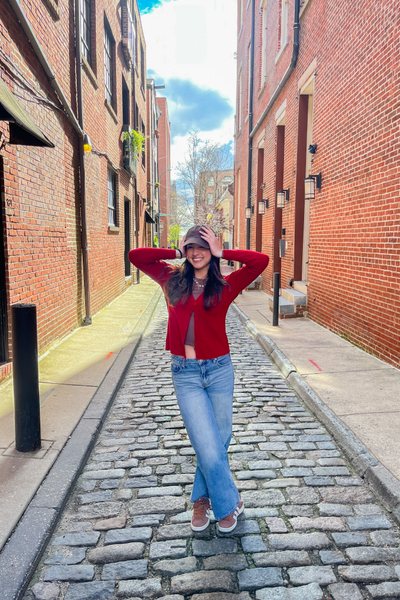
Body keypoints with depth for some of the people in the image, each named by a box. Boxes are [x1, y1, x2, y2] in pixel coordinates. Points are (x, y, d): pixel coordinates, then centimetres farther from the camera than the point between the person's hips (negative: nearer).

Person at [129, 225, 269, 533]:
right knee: (209, 447, -4)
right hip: (185, 374, 0)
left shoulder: (225, 286, -2)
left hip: (219, 370, 0)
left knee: (217, 442, 13)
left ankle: (203, 499, 38)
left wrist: (222, 253, -7)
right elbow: (136, 255, 4)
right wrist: (176, 252, 1)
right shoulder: (173, 280, 4)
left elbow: (261, 261, -12)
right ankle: (230, 502, 21)